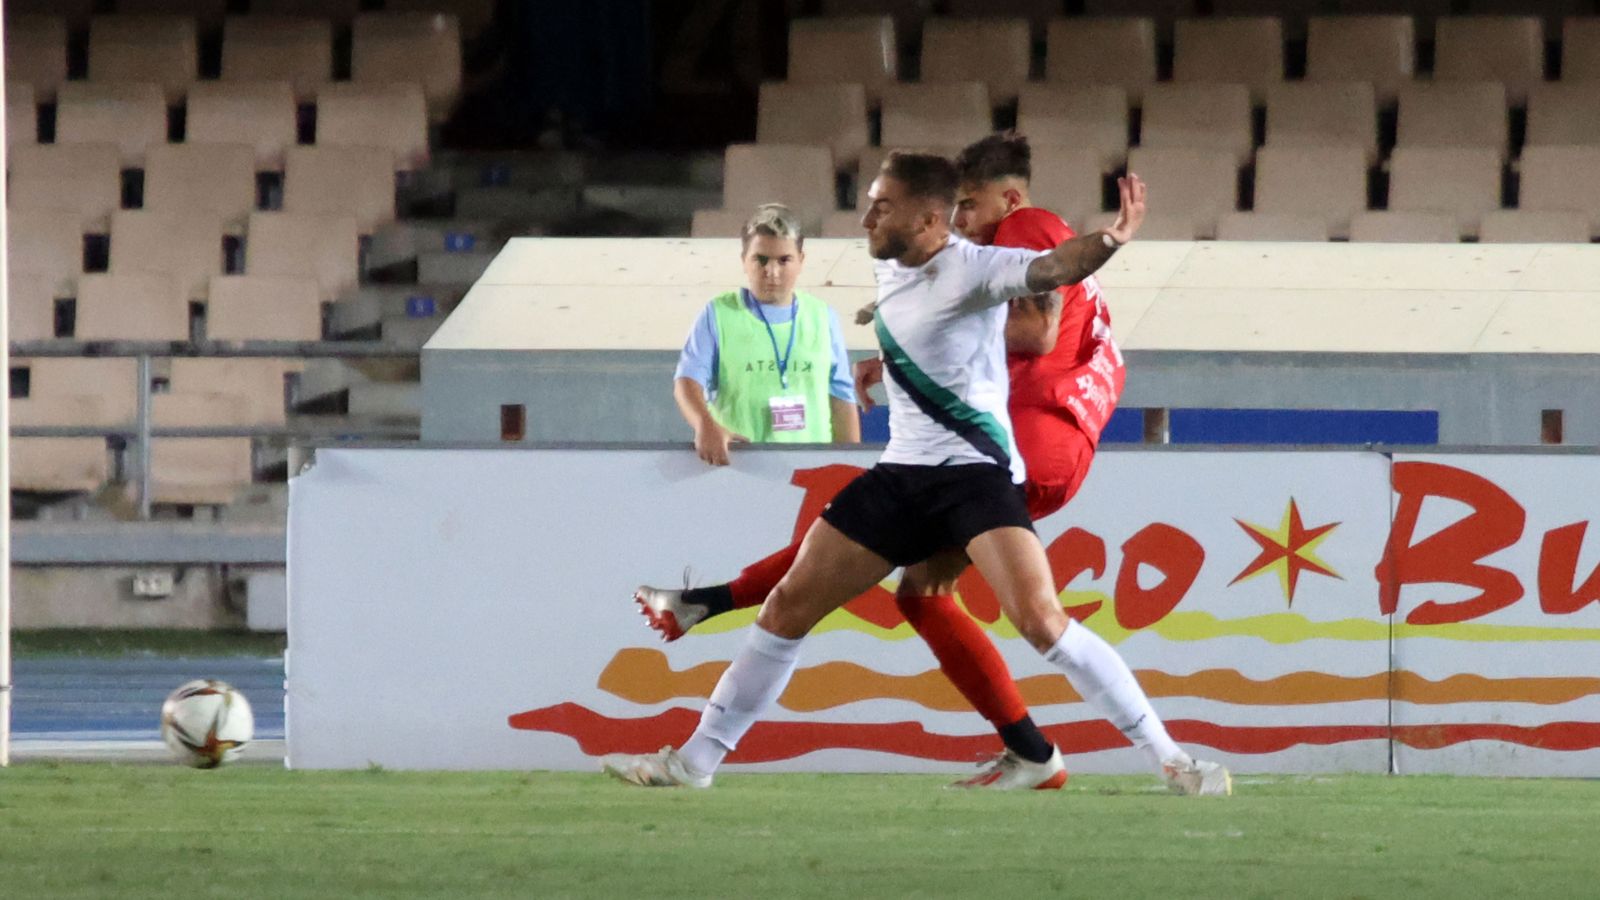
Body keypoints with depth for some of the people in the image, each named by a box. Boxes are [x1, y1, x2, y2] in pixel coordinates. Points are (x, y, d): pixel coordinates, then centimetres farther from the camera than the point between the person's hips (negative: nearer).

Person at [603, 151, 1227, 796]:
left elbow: (1051, 268, -36)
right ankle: (696, 760, 17)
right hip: (902, 473, 8)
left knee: (1040, 619, -24)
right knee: (789, 605, 7)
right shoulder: (889, 271, 8)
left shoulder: (970, 268, -16)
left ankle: (1168, 758, -16)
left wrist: (1110, 240, -52)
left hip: (975, 470, -8)